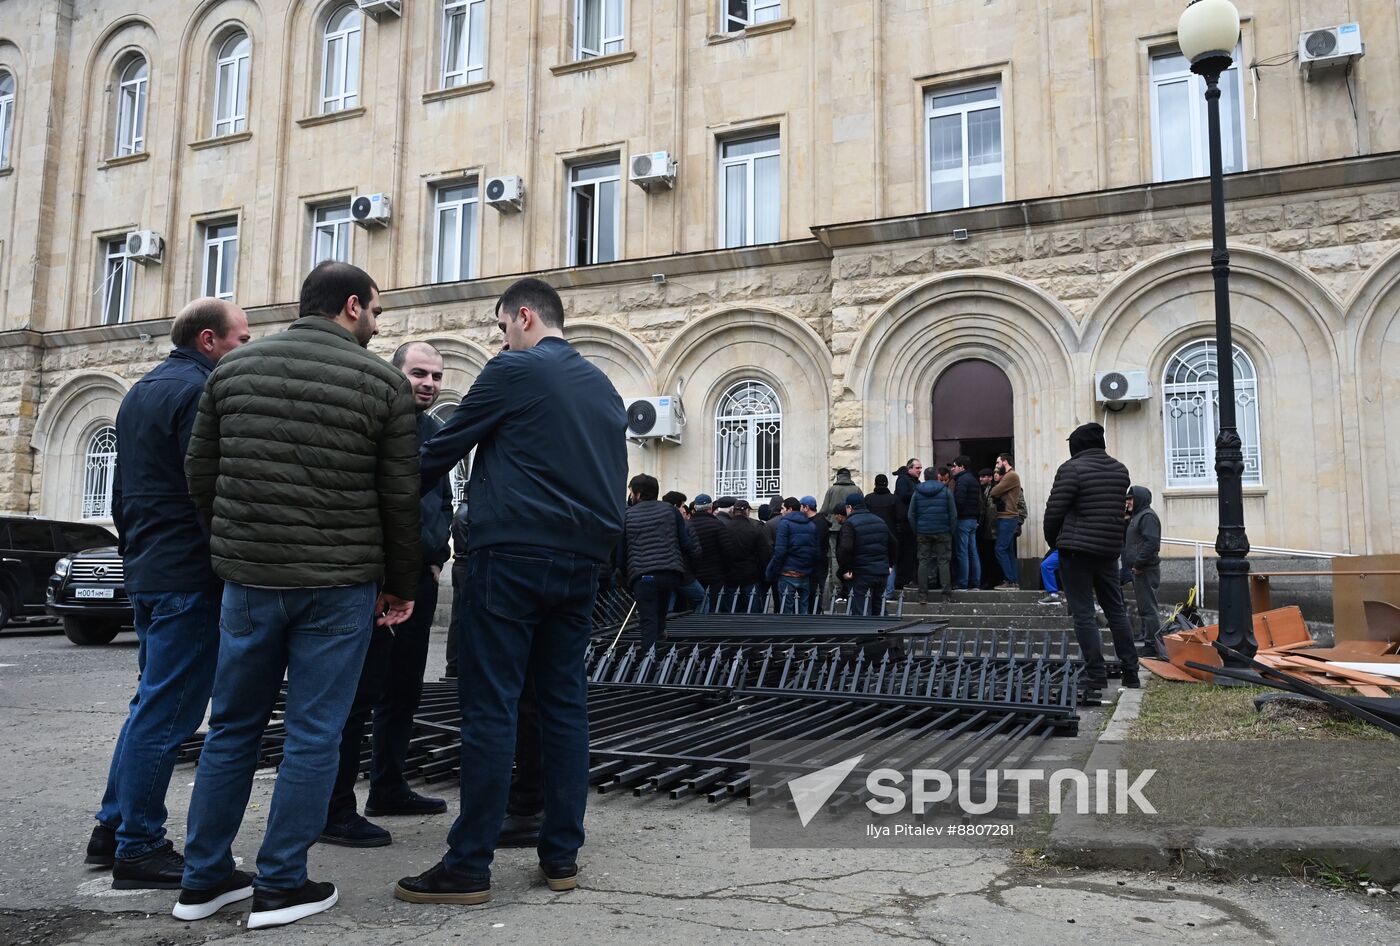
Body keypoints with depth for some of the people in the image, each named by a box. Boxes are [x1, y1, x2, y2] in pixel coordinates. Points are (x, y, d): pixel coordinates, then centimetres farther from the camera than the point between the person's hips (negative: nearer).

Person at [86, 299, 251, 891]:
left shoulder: (141, 391, 18)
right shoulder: (201, 391, -13)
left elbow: (123, 488, 23)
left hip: (146, 570, 10)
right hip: (191, 574, -10)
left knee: (152, 704, 18)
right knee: (167, 711, -4)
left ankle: (112, 829, 25)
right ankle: (138, 849, 4)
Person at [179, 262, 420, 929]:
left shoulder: (233, 368, 5)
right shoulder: (383, 382, -5)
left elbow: (199, 474, 7)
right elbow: (400, 497, -4)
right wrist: (400, 585, 7)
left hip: (247, 577, 4)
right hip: (339, 583, -3)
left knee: (232, 727, 16)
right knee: (312, 736, 7)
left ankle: (203, 879, 25)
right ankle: (281, 886, 15)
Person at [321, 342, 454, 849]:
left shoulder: (437, 431, 15)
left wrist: (438, 554, 12)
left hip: (420, 576, 8)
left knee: (404, 687, 15)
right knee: (360, 690, -6)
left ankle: (388, 787, 29)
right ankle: (334, 810, 2)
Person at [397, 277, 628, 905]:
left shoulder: (514, 370, -4)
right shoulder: (604, 387, 17)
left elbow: (445, 447, 0)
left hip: (512, 555, -6)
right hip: (582, 561, 7)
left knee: (490, 707, -3)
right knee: (565, 703, 10)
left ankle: (469, 868, 1)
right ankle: (562, 855, 15)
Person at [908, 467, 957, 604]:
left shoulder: (917, 492, 6)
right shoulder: (946, 491, 2)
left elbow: (911, 515, 5)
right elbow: (953, 514, -1)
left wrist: (916, 532, 10)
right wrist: (951, 531, 4)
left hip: (923, 533, 1)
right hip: (943, 532, -1)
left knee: (923, 562, 4)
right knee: (944, 561, 3)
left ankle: (922, 595, 1)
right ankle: (946, 594, -2)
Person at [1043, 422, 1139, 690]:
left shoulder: (1072, 468, -10)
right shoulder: (1120, 470, 10)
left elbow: (1054, 510, -10)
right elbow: (1118, 509, 14)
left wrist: (1052, 540, 4)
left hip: (1077, 549, -6)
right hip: (1110, 549, 6)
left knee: (1083, 614, -1)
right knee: (1116, 610, 14)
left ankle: (1096, 674, -2)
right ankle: (1130, 672, 17)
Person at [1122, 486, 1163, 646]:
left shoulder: (1148, 516, -13)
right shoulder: (1136, 516, 20)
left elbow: (1151, 542, -24)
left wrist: (1138, 564, -23)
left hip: (1145, 570, -11)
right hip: (1139, 570, 11)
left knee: (1148, 607, -9)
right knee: (1142, 607, 16)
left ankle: (1152, 640, -7)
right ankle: (1143, 637, 24)